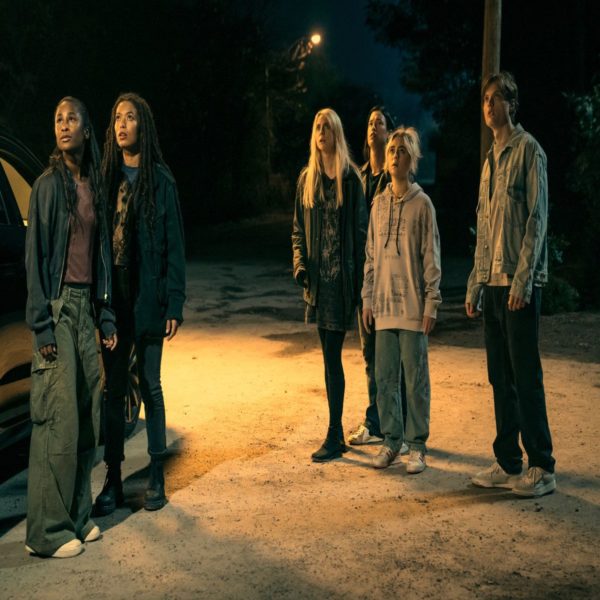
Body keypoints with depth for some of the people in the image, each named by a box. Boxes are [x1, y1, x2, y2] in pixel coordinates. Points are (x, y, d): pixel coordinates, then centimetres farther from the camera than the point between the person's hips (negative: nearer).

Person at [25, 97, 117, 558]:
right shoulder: (48, 184, -5)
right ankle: (47, 531, 3)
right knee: (59, 420, -6)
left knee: (88, 416, 8)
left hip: (86, 304, 6)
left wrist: (106, 314, 11)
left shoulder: (94, 186, 13)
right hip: (57, 305, -6)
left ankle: (78, 515, 20)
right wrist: (42, 324, -14)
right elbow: (35, 255, -8)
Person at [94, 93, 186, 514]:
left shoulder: (161, 180, -2)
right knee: (113, 387, 7)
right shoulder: (107, 177, 7)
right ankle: (113, 480, 16)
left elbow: (174, 247, -3)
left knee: (150, 385, 7)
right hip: (112, 296, 3)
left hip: (148, 297, -3)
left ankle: (157, 476, 19)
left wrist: (175, 305, -8)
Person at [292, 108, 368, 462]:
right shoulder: (307, 178, 12)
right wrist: (300, 264, 1)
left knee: (332, 356, -7)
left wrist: (357, 278, -11)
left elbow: (360, 230, -5)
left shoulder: (351, 178, -3)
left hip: (341, 276, -5)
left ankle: (333, 438, -2)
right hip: (317, 277, 6)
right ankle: (338, 431, 20)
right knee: (330, 356, 11)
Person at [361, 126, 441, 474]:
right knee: (385, 377, 7)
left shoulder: (422, 204, -3)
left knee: (416, 378, 2)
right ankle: (391, 441, 18)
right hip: (384, 306, 4)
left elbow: (432, 260, -4)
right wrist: (367, 299, 9)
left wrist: (431, 306, -9)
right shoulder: (379, 203, 10)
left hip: (413, 307, -4)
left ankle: (417, 446, 11)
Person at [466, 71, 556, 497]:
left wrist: (523, 279, -18)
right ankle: (508, 463, 18)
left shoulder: (528, 150, -4)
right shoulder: (491, 159, 19)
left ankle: (542, 469, 4)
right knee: (501, 376, 10)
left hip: (520, 283, -8)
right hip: (493, 283, 8)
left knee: (526, 376, -5)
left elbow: (537, 218, -11)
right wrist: (475, 287, 16)